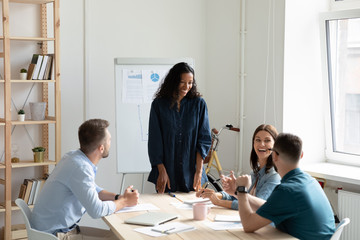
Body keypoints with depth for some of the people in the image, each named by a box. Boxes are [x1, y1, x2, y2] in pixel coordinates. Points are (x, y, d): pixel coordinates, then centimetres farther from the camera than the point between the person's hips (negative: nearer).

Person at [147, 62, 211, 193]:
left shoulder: (199, 104, 2)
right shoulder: (158, 105, 0)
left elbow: (204, 139, -1)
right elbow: (154, 141, -1)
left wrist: (199, 171, -10)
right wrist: (162, 171, -9)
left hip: (191, 172, 1)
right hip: (167, 173, 0)